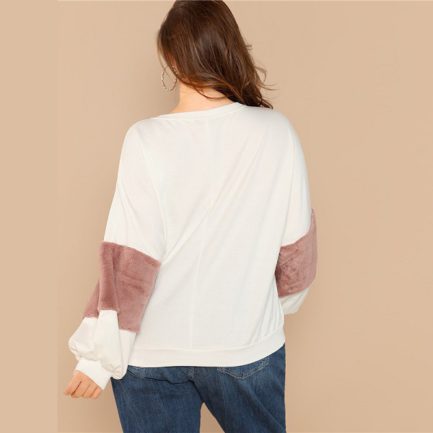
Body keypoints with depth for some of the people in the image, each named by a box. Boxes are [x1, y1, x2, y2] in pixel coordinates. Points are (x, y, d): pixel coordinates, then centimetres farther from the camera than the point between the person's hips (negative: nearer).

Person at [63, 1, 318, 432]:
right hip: (249, 344, 2)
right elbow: (297, 244, -3)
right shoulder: (277, 132, -10)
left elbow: (129, 263, -16)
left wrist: (98, 356, -5)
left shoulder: (147, 140, -16)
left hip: (153, 352, -1)